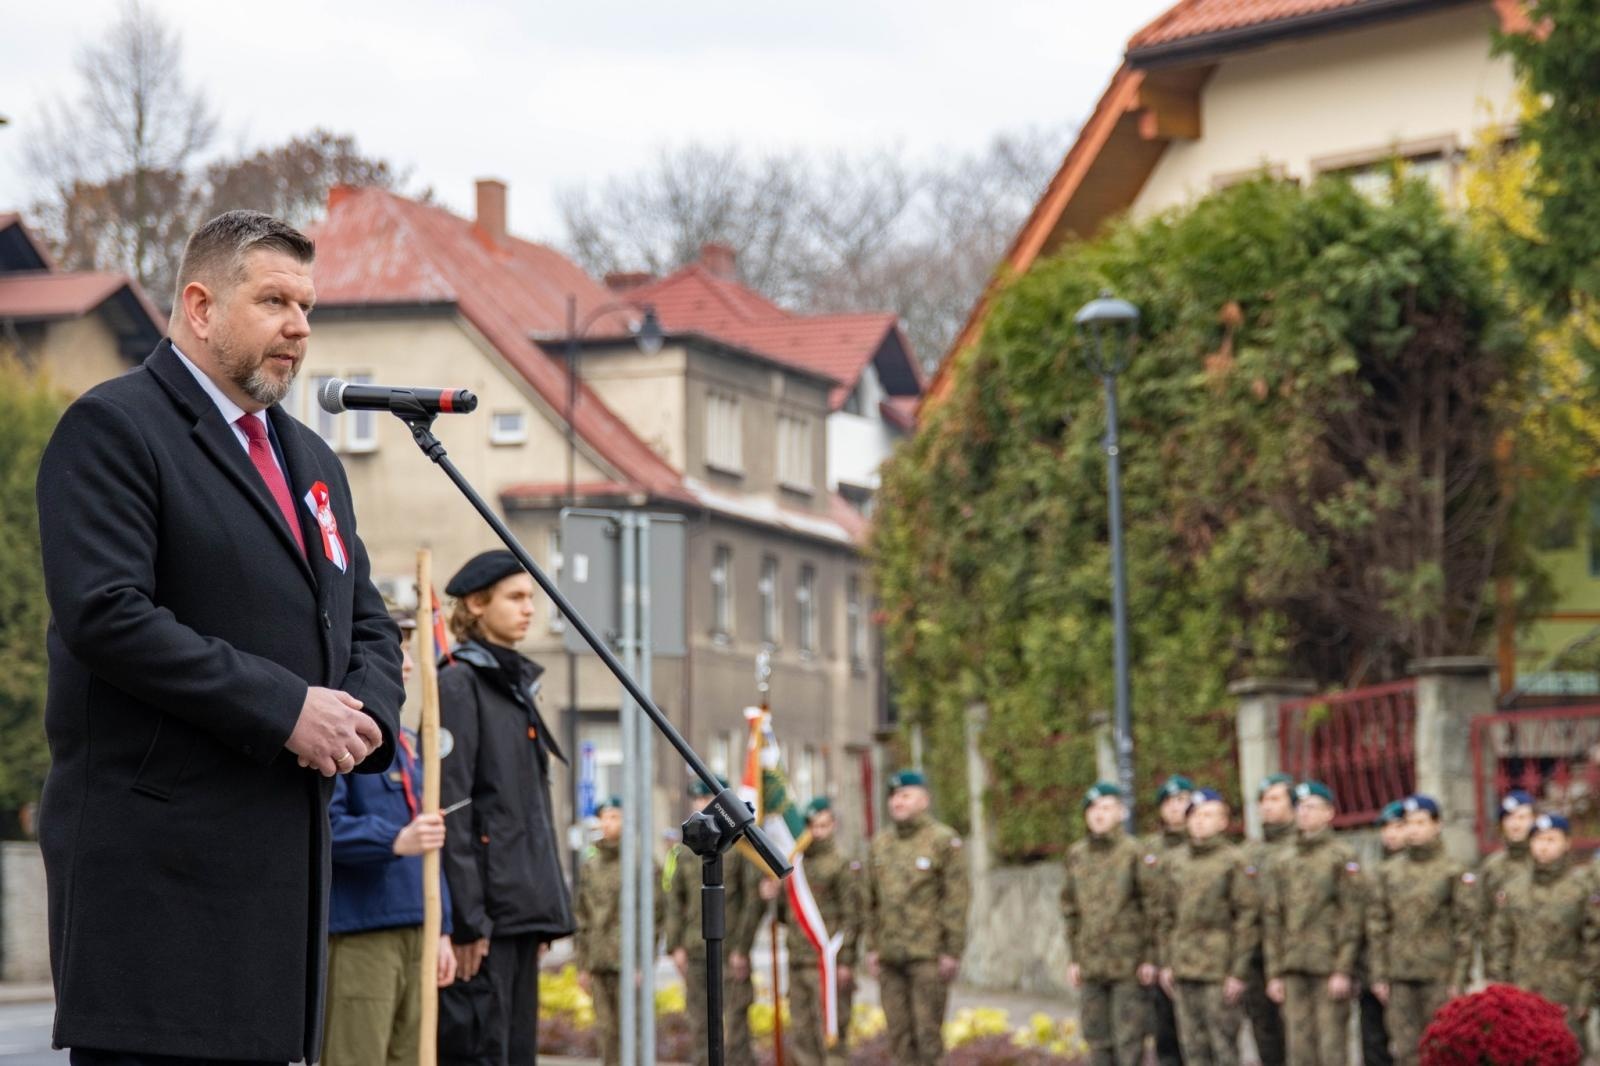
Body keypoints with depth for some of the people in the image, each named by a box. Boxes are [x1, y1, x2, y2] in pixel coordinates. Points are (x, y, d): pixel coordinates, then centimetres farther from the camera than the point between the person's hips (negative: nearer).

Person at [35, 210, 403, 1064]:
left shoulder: (311, 461, 23)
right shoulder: (112, 429, -5)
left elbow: (368, 625, 26)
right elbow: (104, 614, -17)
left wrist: (366, 718, 1)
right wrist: (285, 710, -18)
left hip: (282, 857, 8)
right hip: (156, 853, -8)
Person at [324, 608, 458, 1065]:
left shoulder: (404, 741, 20)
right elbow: (324, 823, -20)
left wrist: (442, 928, 20)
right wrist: (395, 841, -31)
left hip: (413, 935, 9)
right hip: (356, 936, -9)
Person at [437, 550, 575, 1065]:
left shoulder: (518, 686, 20)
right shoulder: (459, 684, -7)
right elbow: (451, 809, -14)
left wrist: (544, 911, 18)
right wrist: (467, 919, -19)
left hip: (524, 905, 9)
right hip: (486, 905, -9)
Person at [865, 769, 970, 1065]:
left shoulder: (944, 840, -5)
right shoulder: (881, 843, 13)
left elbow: (956, 900, -8)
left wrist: (952, 952, -13)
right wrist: (872, 948, 11)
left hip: (929, 955, -6)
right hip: (890, 957, 6)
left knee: (927, 1032, -6)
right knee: (899, 1033, 6)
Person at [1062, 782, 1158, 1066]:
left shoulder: (1134, 852, -4)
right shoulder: (1077, 854, 10)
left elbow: (1151, 907, -4)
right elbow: (1070, 908, 15)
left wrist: (1149, 958, -8)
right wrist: (1073, 958, 11)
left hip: (1127, 965, -5)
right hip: (1090, 963, 5)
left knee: (1128, 1039, -4)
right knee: (1097, 1038, 8)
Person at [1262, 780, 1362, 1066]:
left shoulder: (1342, 859, 0)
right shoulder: (1283, 866, 16)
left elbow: (1351, 919, -5)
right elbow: (1273, 923, 15)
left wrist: (1343, 970, -12)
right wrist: (1274, 974, 9)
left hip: (1329, 968, -5)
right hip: (1294, 969, 5)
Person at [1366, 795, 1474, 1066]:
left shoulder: (1456, 873, -1)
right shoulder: (1388, 873, 11)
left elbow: (1466, 929, -4)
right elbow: (1378, 926, 11)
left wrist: (1458, 979, -8)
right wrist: (1380, 975, 5)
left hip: (1439, 977, -4)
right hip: (1400, 977, 4)